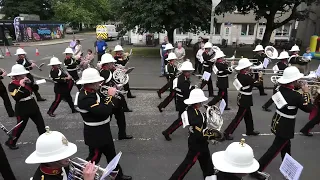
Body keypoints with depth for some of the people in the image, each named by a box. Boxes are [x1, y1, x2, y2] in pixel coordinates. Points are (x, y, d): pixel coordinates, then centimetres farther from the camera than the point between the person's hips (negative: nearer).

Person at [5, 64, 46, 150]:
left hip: (32, 105, 7)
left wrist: (30, 82, -13)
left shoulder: (25, 81, 4)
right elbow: (16, 97, -28)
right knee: (20, 126, 3)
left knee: (40, 122, 13)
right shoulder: (12, 85, -14)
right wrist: (21, 86, -31)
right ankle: (10, 142, 22)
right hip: (22, 108, -7)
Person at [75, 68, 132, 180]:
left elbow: (101, 105, 10)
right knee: (94, 157, 11)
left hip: (102, 131, 10)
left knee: (111, 154, 22)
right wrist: (110, 95, -25)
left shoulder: (90, 92, 1)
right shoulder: (85, 97, -30)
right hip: (95, 134, -10)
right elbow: (104, 111, -37)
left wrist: (110, 96, -5)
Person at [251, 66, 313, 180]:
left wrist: (299, 87, 7)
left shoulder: (281, 88, -6)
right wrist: (306, 92, -7)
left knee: (286, 145, 26)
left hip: (278, 121, 8)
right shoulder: (295, 96, -25)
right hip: (285, 126, -8)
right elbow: (309, 108, -12)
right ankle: (256, 170, 4)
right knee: (275, 149, 2)